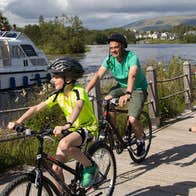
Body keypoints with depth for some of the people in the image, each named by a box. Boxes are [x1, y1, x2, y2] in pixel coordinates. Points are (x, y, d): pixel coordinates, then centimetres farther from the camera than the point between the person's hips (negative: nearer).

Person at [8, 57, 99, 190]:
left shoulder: (78, 91, -22)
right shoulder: (59, 95, -3)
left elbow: (78, 107, -44)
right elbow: (37, 108, -7)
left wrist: (66, 125, -61)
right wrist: (18, 122, -19)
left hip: (87, 128, -7)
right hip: (73, 129, 7)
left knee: (64, 145, -36)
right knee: (56, 168, -3)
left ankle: (90, 166, -13)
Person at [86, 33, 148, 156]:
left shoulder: (132, 57, -26)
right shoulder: (109, 59, -11)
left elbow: (132, 76, -44)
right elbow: (98, 75, -19)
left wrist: (127, 94, -61)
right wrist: (85, 91, -33)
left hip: (138, 89, -5)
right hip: (121, 86, 5)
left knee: (132, 119, -22)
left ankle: (140, 141, 11)